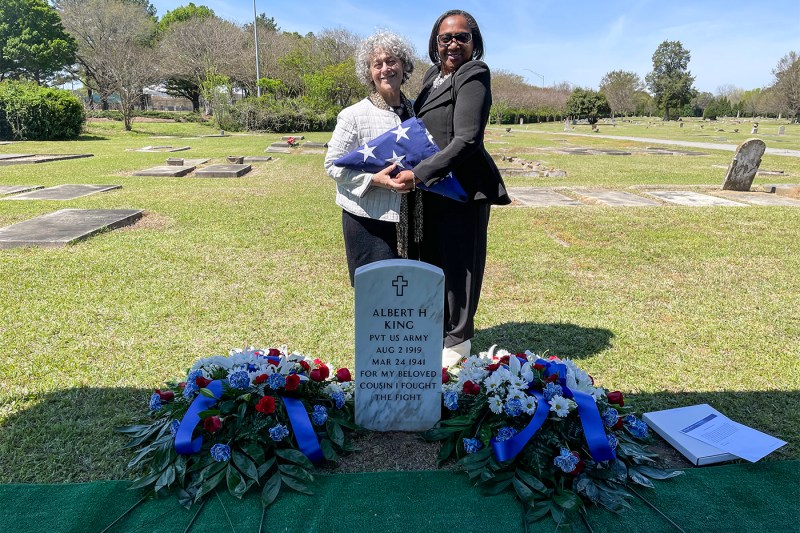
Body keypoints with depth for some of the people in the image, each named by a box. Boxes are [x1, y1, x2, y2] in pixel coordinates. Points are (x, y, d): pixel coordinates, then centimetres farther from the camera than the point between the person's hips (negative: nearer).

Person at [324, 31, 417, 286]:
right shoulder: (353, 116, -8)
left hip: (407, 217, 5)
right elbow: (333, 165, -8)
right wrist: (375, 179, -21)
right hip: (367, 220, -5)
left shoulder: (415, 111, 8)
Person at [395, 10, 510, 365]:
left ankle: (457, 340, 20)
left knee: (459, 263, 3)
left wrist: (419, 174, -25)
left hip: (464, 186, -8)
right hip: (434, 186, 8)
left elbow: (466, 139, -22)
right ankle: (437, 328, 35)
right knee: (432, 259, 16)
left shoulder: (474, 75, -12)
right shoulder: (433, 76, 13)